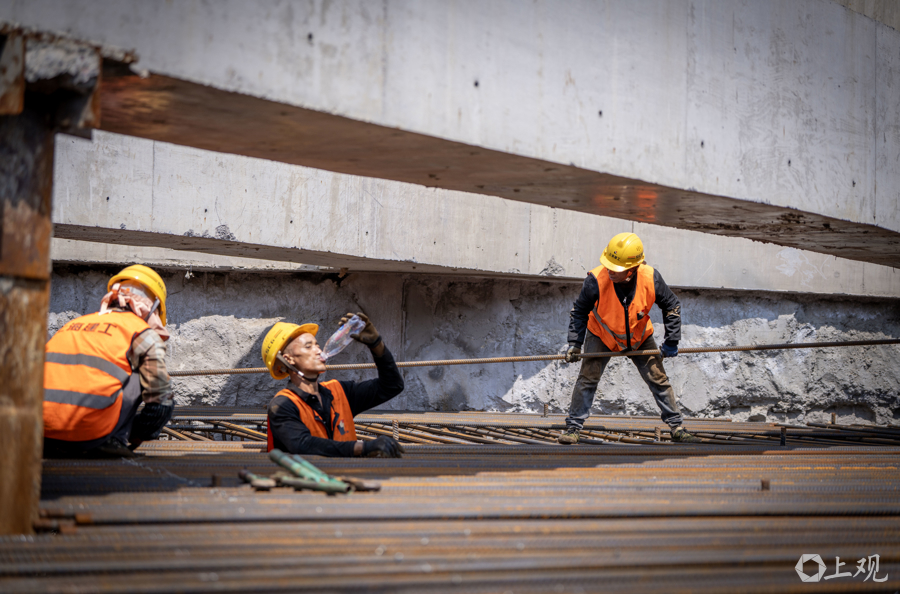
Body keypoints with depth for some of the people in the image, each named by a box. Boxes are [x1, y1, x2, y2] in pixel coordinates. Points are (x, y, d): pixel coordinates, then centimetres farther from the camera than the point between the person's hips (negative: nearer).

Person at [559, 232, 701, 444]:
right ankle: (573, 428, 1)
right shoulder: (596, 280, -32)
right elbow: (579, 311, -13)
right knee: (588, 377, -11)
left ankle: (676, 428, 15)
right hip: (602, 337, -1)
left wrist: (671, 342, -8)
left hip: (640, 338, 2)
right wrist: (574, 343, -19)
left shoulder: (651, 279, -28)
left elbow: (672, 306, -8)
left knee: (659, 379, 2)